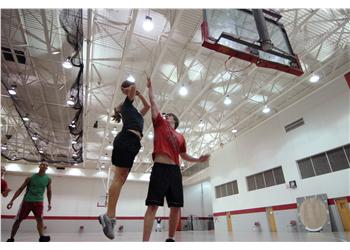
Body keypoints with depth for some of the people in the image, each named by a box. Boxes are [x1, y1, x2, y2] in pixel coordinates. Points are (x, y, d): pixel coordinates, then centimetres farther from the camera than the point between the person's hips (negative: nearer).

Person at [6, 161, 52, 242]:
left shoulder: (48, 179, -1)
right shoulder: (30, 178, -5)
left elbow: (49, 191, 10)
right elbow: (20, 189, 0)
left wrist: (49, 203, 8)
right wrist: (12, 201, -5)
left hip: (39, 201, 0)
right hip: (27, 201, 0)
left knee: (39, 219, -12)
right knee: (18, 219, 8)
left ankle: (42, 237, -15)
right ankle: (11, 238, 25)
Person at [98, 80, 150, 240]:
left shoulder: (136, 114, 36)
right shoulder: (127, 105, 17)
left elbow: (147, 106, 44)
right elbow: (133, 87, 10)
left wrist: (139, 94, 40)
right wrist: (130, 90, 31)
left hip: (131, 143, 8)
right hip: (126, 140, -8)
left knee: (121, 178, -2)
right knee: (119, 177, -17)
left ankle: (109, 215, -5)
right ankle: (110, 215, -20)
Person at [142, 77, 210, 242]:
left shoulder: (180, 137, 20)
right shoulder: (160, 125, 13)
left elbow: (184, 155, 28)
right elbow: (153, 104, 15)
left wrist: (198, 160, 15)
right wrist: (150, 87, 21)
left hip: (175, 170, 4)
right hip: (160, 168, -4)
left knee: (176, 206, 5)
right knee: (153, 205, -9)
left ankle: (170, 239, 21)